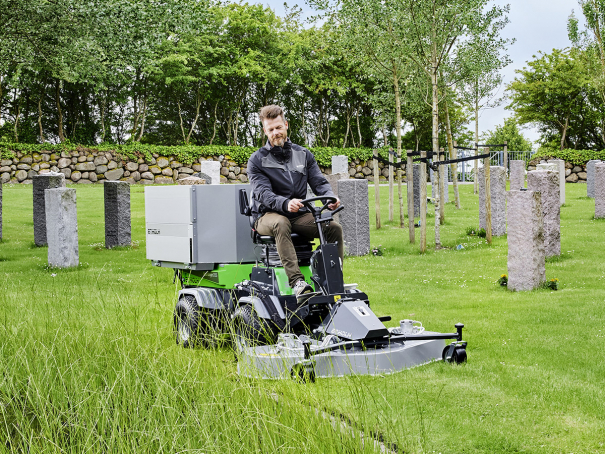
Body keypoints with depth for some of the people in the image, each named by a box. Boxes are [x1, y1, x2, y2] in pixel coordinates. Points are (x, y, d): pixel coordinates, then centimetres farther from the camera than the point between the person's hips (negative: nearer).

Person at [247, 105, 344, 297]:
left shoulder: (303, 154, 13)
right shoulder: (257, 160, -1)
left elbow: (319, 181, 5)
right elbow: (264, 194, -14)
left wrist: (330, 196, -20)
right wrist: (286, 204, -36)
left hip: (299, 216, 4)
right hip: (267, 215, -4)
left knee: (334, 227, -20)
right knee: (281, 224, -39)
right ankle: (296, 281, -49)